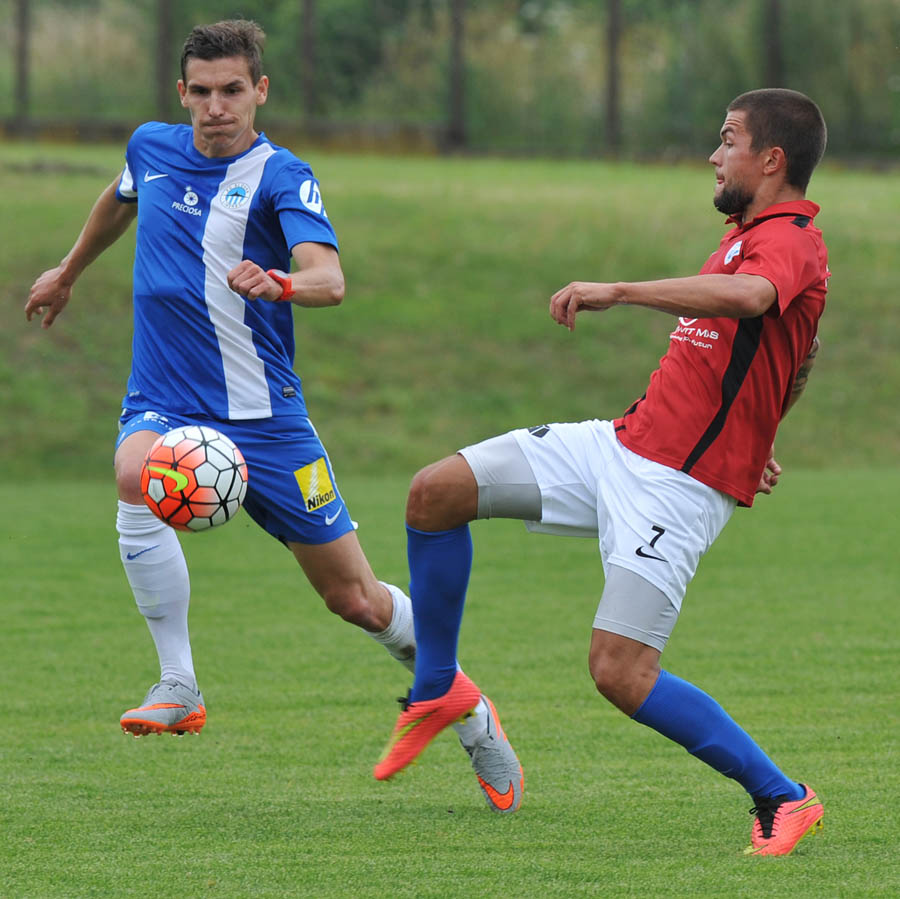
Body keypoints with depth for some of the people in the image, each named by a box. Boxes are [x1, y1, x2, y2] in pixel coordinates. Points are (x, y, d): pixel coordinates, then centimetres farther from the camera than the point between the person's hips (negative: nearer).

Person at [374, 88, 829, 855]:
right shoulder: (751, 236, 16)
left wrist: (619, 292, -43)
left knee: (620, 672, -17)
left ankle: (782, 799, -4)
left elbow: (746, 297, -39)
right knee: (435, 492, 2)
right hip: (621, 446, 10)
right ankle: (438, 691, 18)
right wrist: (750, 440, 28)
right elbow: (796, 351, 32)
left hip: (678, 487, -10)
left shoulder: (792, 242, -14)